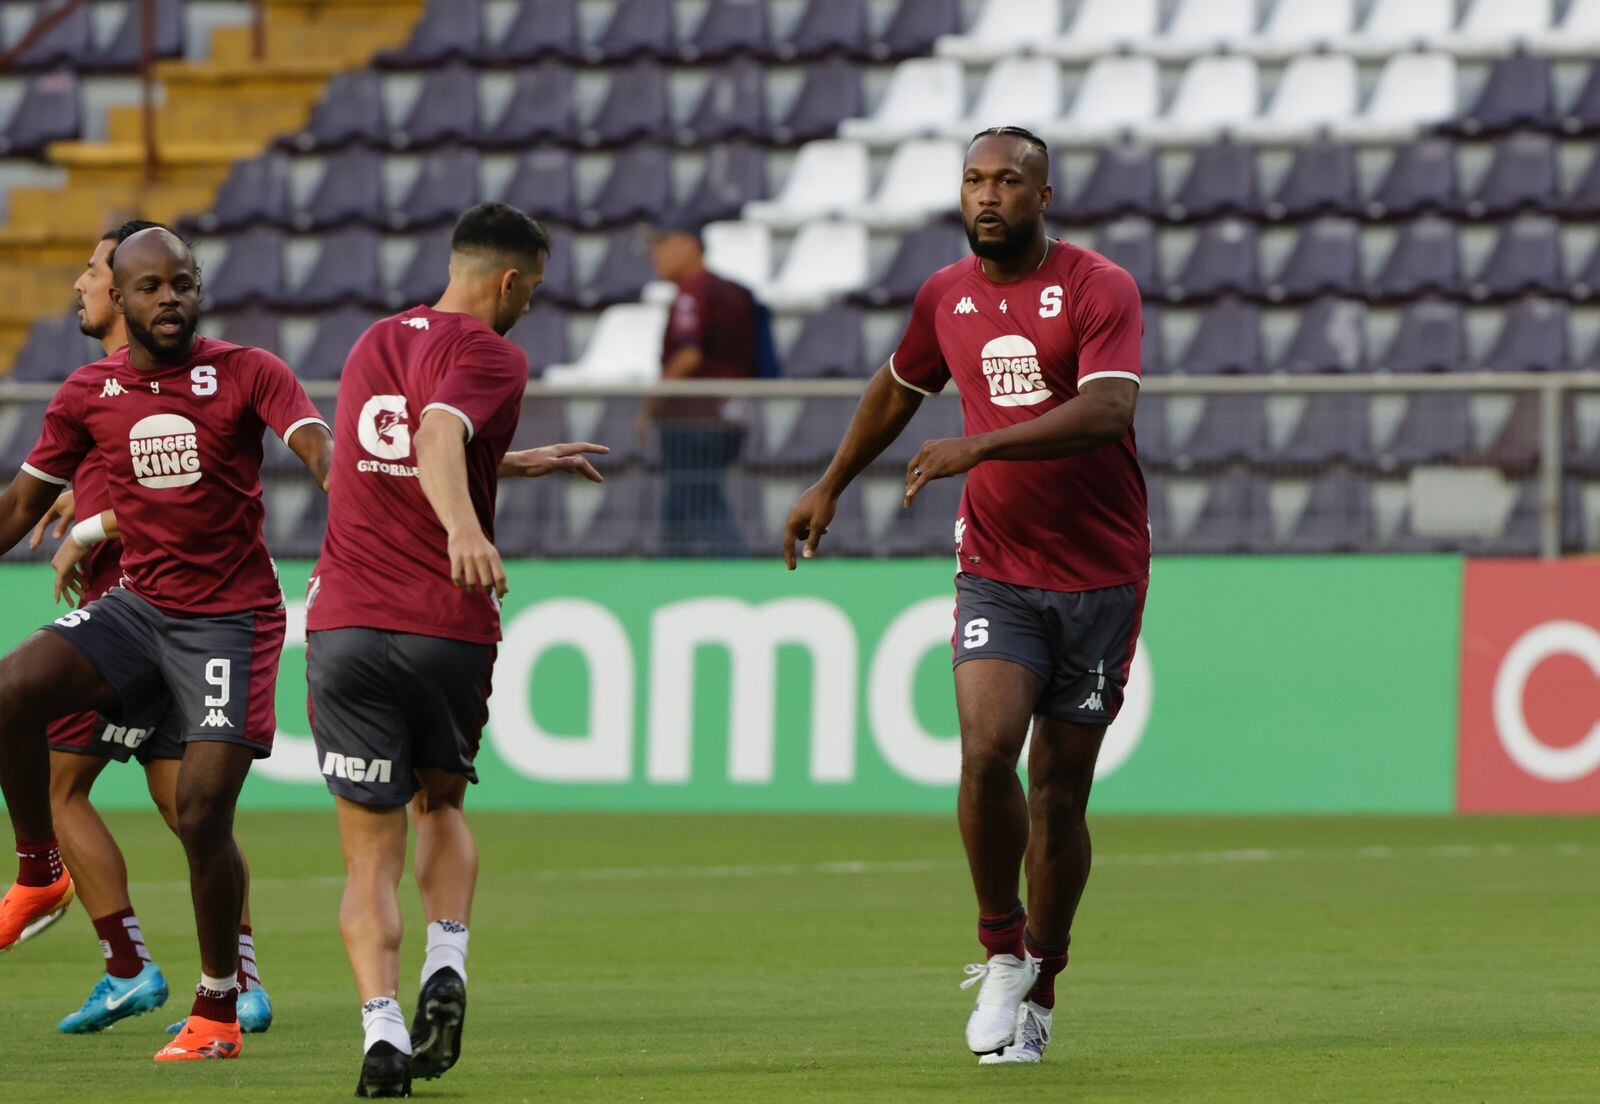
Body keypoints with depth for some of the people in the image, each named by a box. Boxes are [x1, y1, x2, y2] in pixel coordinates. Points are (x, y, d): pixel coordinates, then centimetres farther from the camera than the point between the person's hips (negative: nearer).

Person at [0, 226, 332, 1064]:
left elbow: (320, 452, -21)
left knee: (202, 815, -11)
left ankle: (217, 1013, 6)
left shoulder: (248, 375, -6)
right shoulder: (90, 395, 5)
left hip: (231, 618, -3)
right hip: (138, 607, 3)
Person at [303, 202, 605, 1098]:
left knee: (373, 852, 3)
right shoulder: (491, 357, -3)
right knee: (441, 806, 23)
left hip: (346, 628, 3)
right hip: (450, 631, -3)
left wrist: (516, 463, 42)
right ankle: (447, 966, 2)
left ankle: (382, 1022, -16)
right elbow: (440, 437, -25)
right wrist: (464, 527, -43)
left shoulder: (375, 345, 18)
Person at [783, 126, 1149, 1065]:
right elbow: (898, 391, 27)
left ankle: (1039, 991, 18)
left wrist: (980, 446, -32)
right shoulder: (946, 299, 7)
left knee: (1060, 791, 4)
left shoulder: (1099, 289, -9)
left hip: (1101, 573, -2)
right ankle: (1001, 951, -3)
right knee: (986, 751, -20)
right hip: (996, 569, 2)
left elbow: (1108, 408, -25)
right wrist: (832, 487, 34)